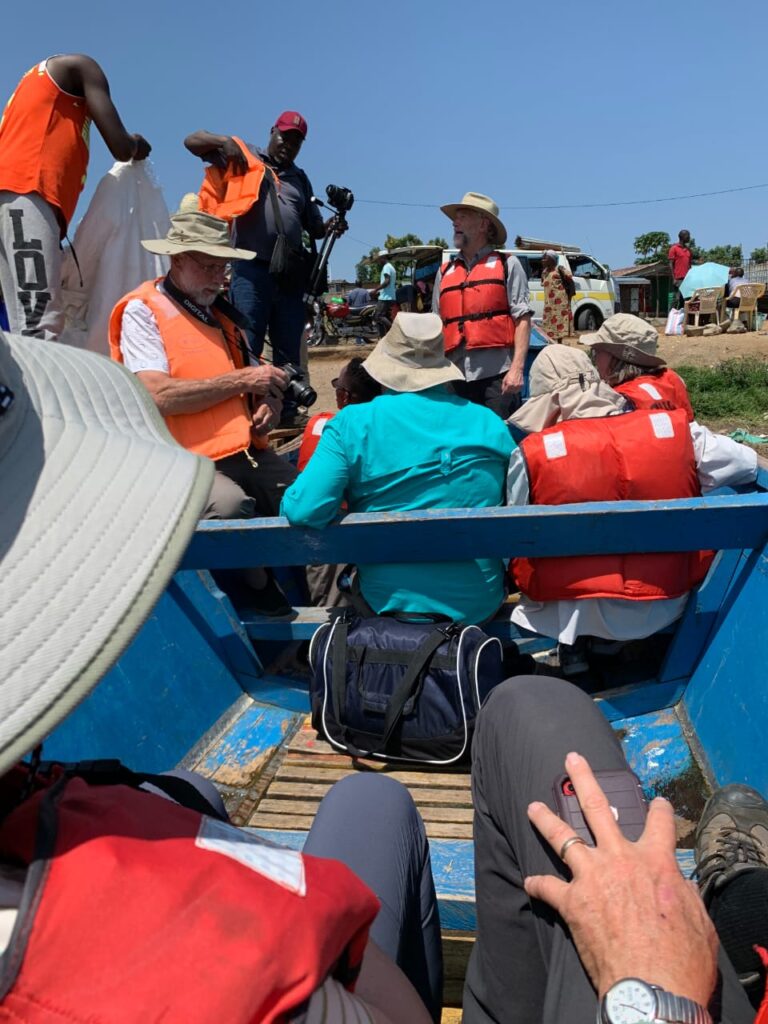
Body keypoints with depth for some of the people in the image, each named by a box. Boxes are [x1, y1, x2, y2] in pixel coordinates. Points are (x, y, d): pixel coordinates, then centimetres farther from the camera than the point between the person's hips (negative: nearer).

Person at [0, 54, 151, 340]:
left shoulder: (40, 81, 38)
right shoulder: (80, 67, 17)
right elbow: (121, 147, 6)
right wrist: (137, 144, 28)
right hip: (26, 189, -8)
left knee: (29, 325, -5)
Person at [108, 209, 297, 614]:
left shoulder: (220, 314, 21)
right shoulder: (143, 311, 0)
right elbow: (159, 396, -16)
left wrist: (267, 405, 3)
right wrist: (242, 379, -9)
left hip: (248, 451, 6)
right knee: (232, 506, -37)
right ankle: (257, 582, -5)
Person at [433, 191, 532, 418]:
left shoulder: (507, 265, 7)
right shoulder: (445, 272, 17)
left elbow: (522, 319, -2)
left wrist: (517, 368, -13)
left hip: (497, 376, -4)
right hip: (456, 377, 4)